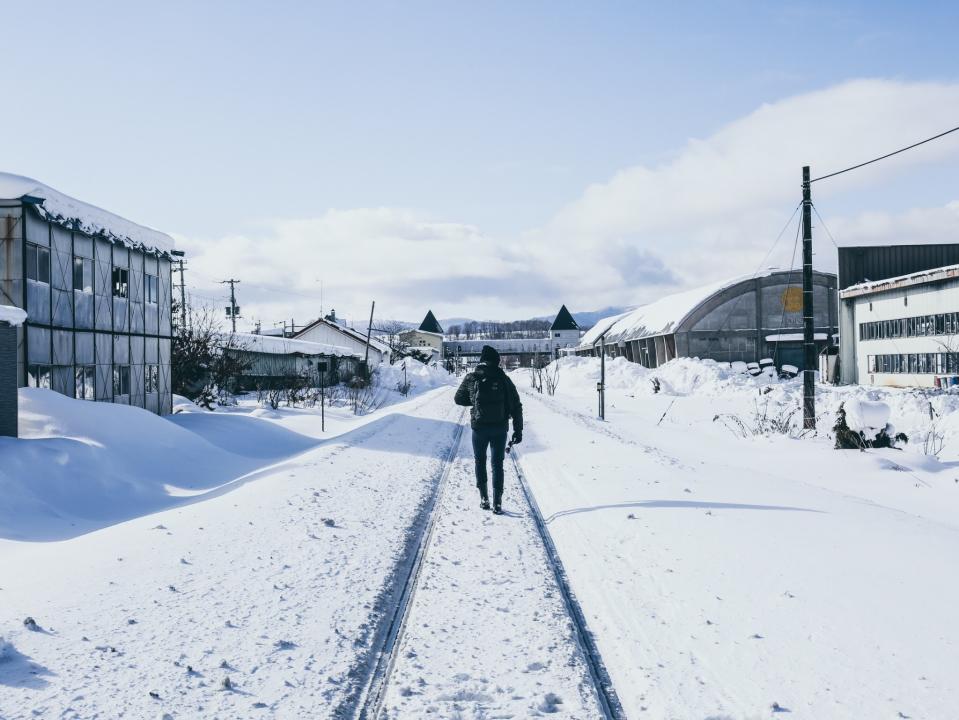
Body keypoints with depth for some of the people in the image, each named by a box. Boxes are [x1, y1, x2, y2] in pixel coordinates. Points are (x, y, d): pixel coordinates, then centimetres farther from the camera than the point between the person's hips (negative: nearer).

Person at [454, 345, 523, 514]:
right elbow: (516, 406, -1)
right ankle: (497, 503, 3)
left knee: (480, 461, 18)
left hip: (479, 427, 0)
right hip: (500, 428, 0)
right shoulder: (504, 379, -2)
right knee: (497, 464, 8)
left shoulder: (471, 378, -3)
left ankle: (484, 499, 15)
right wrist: (518, 430, 4)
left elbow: (459, 399, 10)